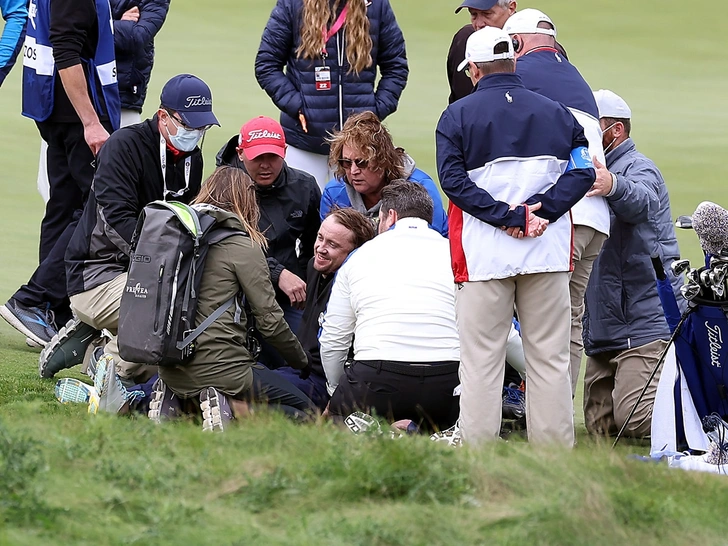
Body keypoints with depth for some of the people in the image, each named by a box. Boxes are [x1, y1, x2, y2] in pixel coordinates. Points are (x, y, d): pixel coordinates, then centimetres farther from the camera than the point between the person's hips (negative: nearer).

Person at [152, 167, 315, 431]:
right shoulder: (243, 246, -6)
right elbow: (270, 319, -3)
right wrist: (303, 362, 14)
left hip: (170, 369, 7)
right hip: (218, 367, -7)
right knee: (305, 411, 6)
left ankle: (170, 400, 6)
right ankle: (233, 408, -18)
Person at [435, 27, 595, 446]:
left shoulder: (457, 116, 2)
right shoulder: (556, 112, 10)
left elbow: (454, 179, -8)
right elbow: (583, 171, 1)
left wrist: (505, 216, -12)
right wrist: (539, 212, -7)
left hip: (483, 253, -2)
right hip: (548, 253, 2)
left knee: (481, 359, 1)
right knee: (550, 357, 6)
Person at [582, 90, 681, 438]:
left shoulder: (639, 169, -7)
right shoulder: (593, 174, 22)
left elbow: (640, 200, -31)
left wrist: (613, 186, -56)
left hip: (645, 325, -9)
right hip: (602, 330, 9)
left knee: (636, 418, -20)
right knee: (600, 426, 5)